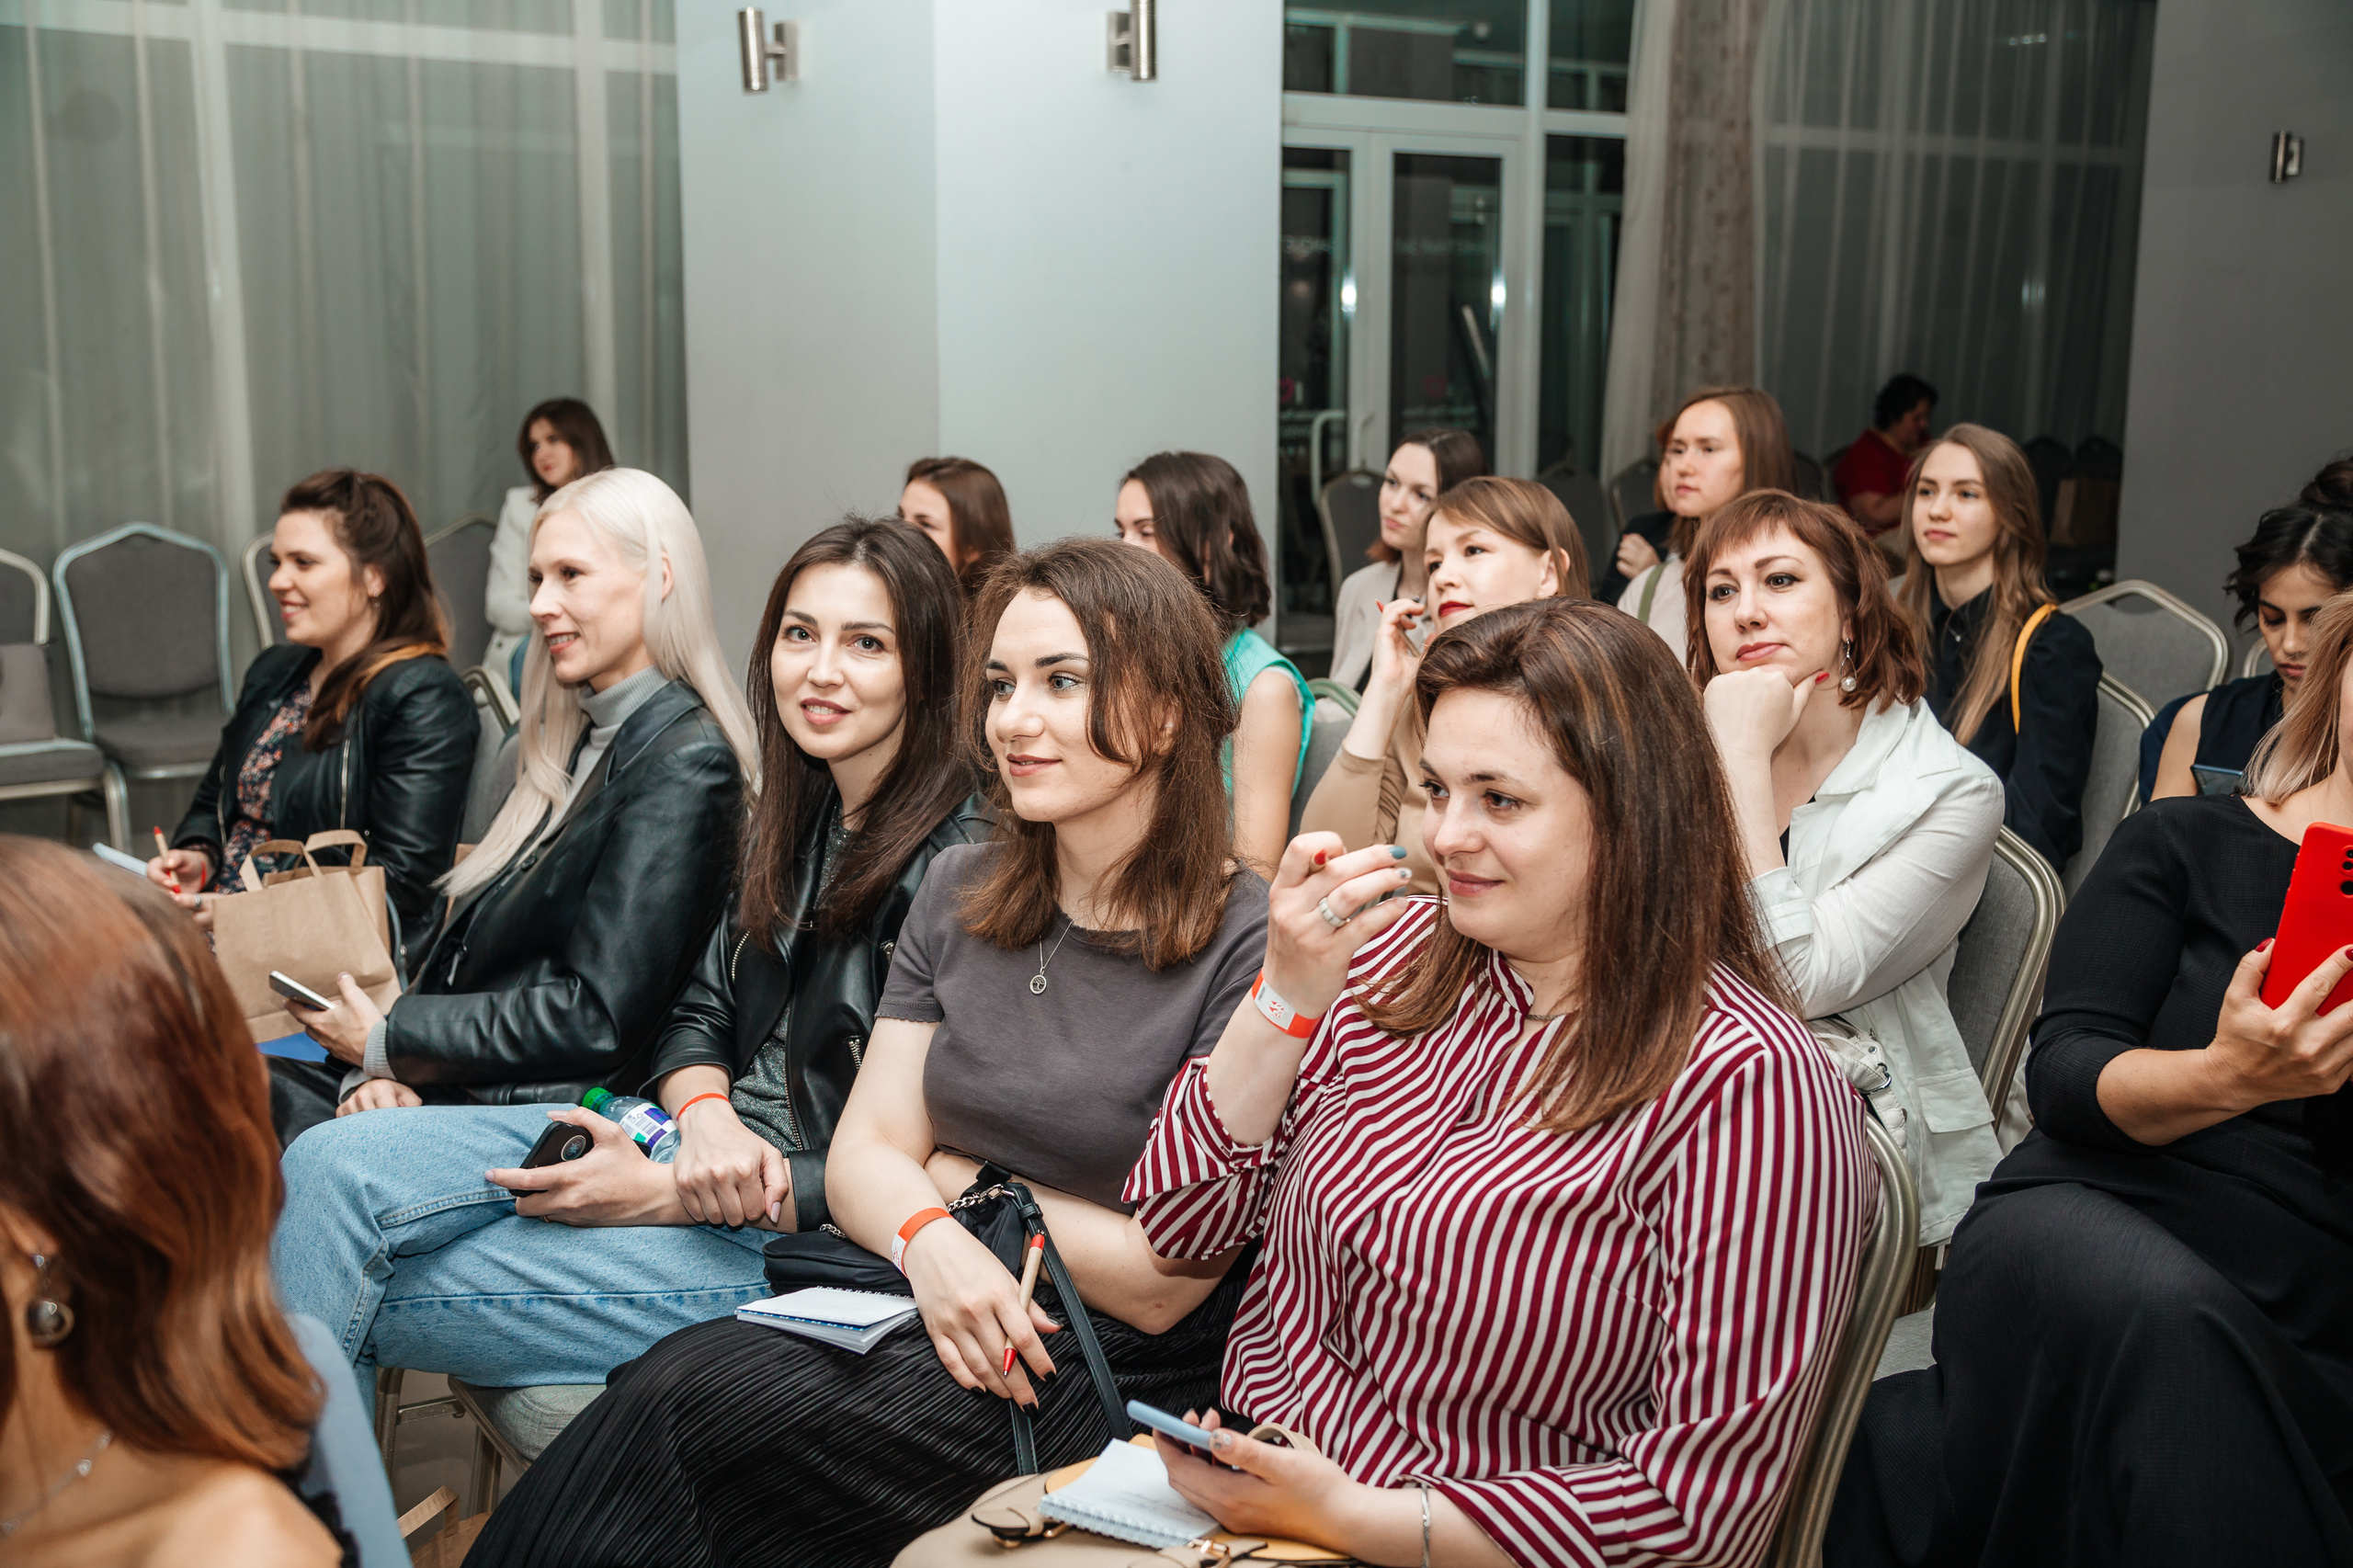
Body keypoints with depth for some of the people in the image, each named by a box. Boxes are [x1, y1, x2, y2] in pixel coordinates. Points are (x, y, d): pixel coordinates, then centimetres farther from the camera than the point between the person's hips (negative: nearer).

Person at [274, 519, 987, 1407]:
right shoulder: (796, 819, 10)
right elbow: (697, 1014, 14)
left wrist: (662, 1194, -17)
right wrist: (708, 1118, -11)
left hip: (797, 1237, -8)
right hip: (715, 1139, 8)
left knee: (358, 1295, -10)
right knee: (334, 1164, -9)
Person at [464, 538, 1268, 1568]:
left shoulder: (1249, 944, -14)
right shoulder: (958, 896, 8)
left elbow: (1167, 1277, -13)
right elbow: (864, 1154, 5)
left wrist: (967, 1183, -2)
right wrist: (934, 1240, -17)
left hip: (1112, 1387, -6)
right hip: (936, 1318, 6)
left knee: (690, 1400, -22)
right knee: (675, 1384, -21)